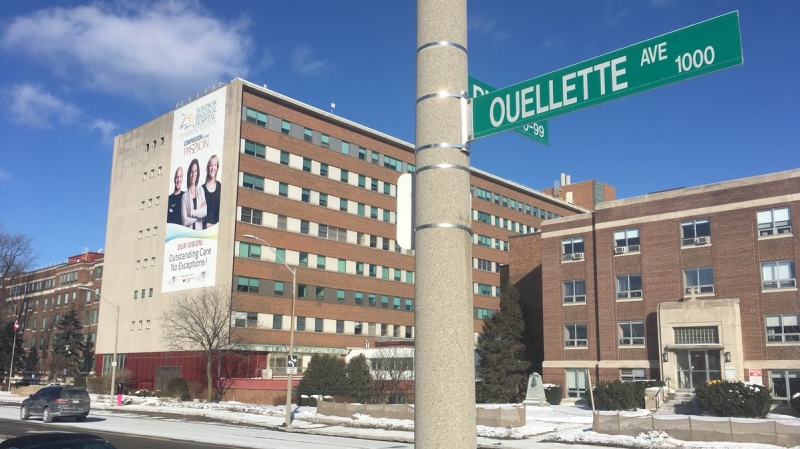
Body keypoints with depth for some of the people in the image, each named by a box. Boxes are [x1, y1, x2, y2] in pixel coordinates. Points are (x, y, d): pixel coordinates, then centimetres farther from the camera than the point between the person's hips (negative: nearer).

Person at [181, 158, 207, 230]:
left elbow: (205, 212, -2)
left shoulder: (201, 190, 8)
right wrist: (198, 213, -4)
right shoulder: (185, 195, -1)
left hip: (199, 231, 2)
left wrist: (191, 213, -8)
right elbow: (185, 221, -7)